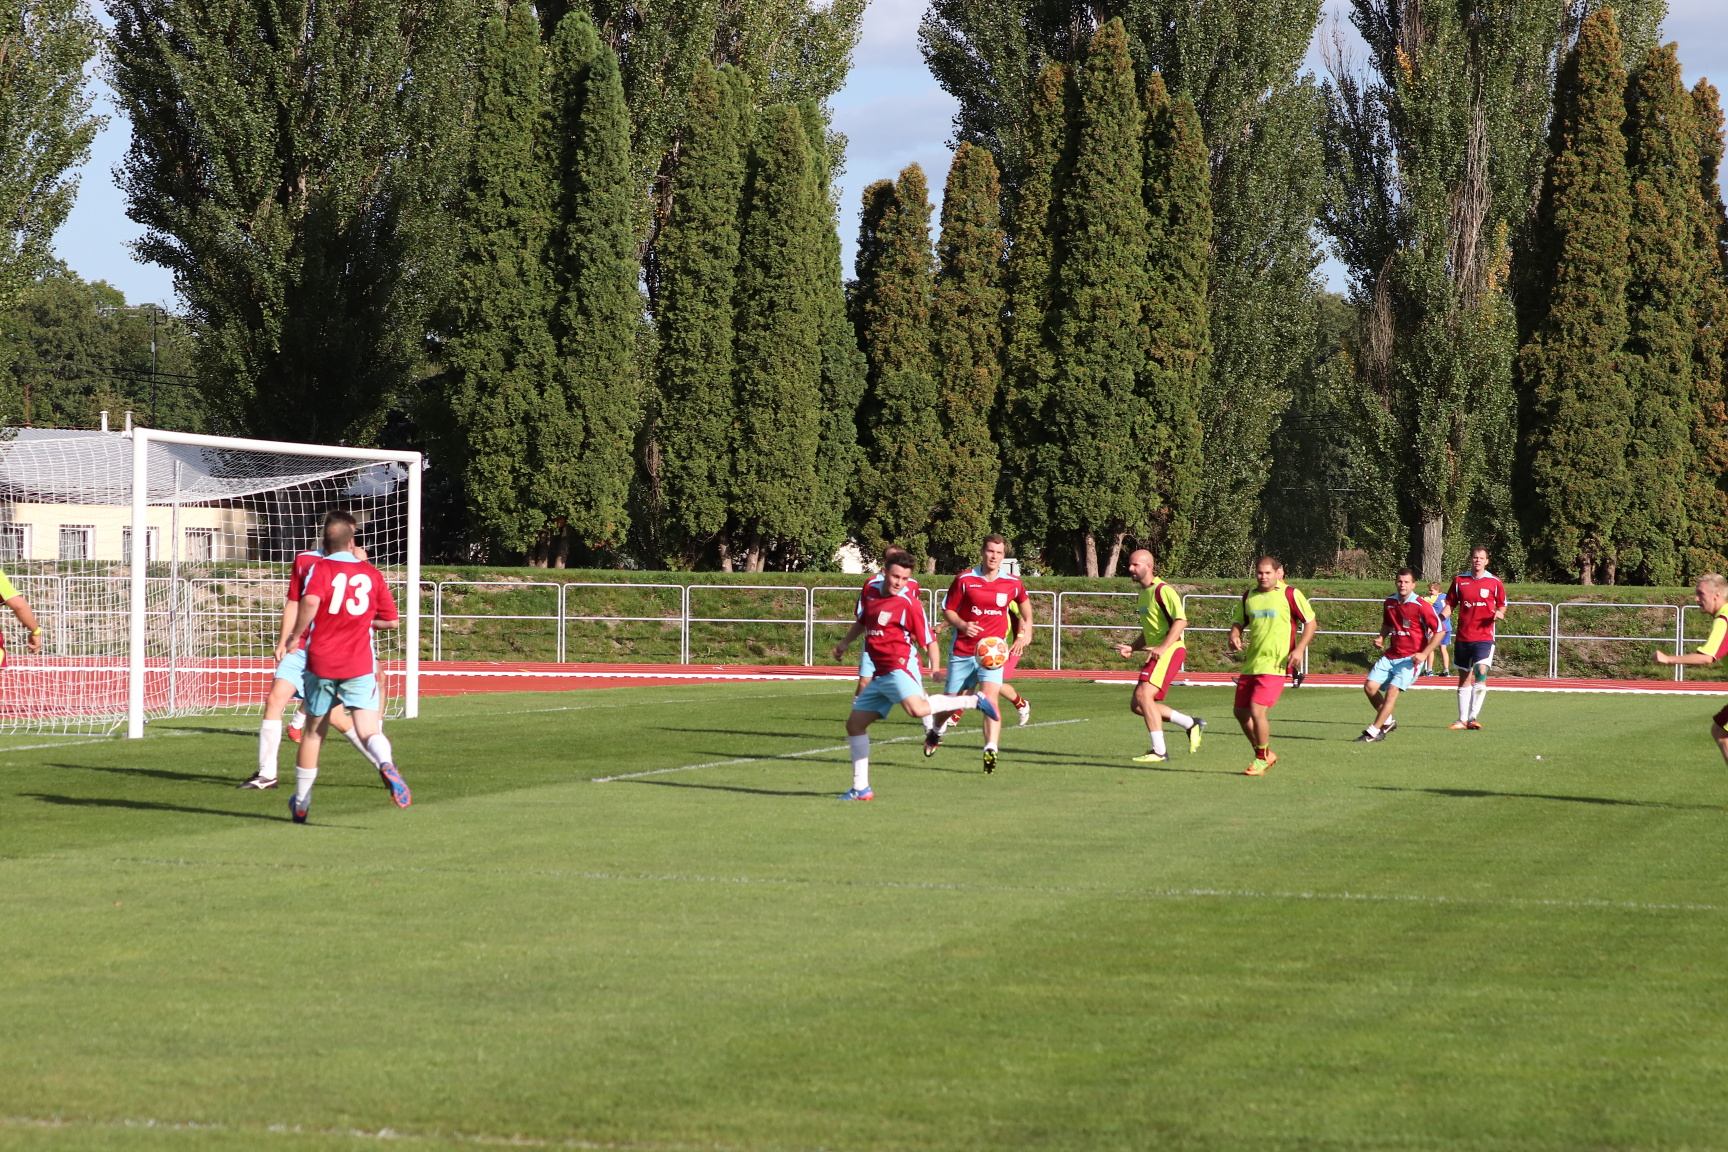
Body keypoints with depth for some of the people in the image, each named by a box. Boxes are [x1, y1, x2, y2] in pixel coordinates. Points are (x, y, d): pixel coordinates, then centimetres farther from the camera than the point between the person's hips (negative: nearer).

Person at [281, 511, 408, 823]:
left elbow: (310, 601, -23)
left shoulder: (320, 568, -2)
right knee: (369, 730, -9)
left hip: (322, 662, 0)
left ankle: (300, 804, 24)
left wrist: (296, 636, -10)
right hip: (360, 663, 0)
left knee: (314, 732, 15)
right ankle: (386, 765, -44)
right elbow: (391, 620, 11)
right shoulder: (371, 574, 7)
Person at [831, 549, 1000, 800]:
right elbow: (862, 621, 32)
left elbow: (928, 639, -5)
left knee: (916, 709, -35)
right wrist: (845, 643, 31)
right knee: (854, 723, 8)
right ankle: (860, 788, 15)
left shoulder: (910, 604, -9)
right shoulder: (871, 593, 12)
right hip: (880, 674, 8)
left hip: (900, 668, -8)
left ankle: (974, 701, -17)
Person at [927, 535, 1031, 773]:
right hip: (962, 651, 0)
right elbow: (947, 610, 1)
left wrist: (1026, 632, 15)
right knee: (951, 700, 11)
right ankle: (935, 731, 42)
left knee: (991, 696, -22)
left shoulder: (1012, 584, 1)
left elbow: (1024, 603, 23)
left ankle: (991, 749, -28)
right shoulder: (964, 580, -5)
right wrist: (962, 625, -18)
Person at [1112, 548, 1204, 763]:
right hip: (1156, 653, 10)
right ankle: (1192, 724, 17)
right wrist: (1132, 648, 11)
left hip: (1170, 651, -10)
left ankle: (1159, 751, -18)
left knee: (1143, 695, -21)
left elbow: (1181, 621, -21)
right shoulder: (1143, 593, 19)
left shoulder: (1162, 590, -11)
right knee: (1136, 705, 7)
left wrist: (1163, 647, -29)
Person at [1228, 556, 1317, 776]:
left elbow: (1311, 622, 0)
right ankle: (1266, 753, 28)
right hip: (1250, 664, 7)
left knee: (1257, 711, -16)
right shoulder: (1248, 596, 11)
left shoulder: (1290, 595, -4)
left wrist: (1299, 649, -12)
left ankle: (1262, 758, 4)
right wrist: (1234, 636, -1)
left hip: (1275, 665, -7)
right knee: (1241, 712, 8)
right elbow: (1238, 622, 22)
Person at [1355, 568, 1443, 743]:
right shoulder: (1390, 601, 6)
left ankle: (1373, 732, -14)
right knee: (1370, 686, -4)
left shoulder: (1421, 606, -13)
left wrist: (1424, 654, -17)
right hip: (1390, 655, 7)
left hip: (1411, 657, -7)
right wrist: (1381, 638, 5)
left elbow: (1439, 631, -10)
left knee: (1392, 690, -18)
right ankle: (1388, 721, 18)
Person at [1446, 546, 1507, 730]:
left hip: (1484, 637, -3)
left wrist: (1500, 613, -12)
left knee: (1481, 672, -19)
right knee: (1464, 678, 9)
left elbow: (1502, 605, 11)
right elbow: (1450, 605, 11)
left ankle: (1473, 717, -18)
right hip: (1463, 637, 3)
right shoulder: (1459, 580, 5)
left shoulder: (1494, 582, 1)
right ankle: (1462, 719, 16)